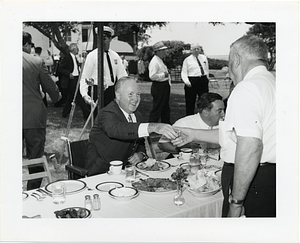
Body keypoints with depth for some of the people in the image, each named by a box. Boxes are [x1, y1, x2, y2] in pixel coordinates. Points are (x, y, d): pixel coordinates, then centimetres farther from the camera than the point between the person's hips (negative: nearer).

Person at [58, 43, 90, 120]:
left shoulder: (74, 57, 15)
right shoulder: (67, 57, -12)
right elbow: (60, 68, -13)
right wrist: (69, 74, -23)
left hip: (76, 78, 10)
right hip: (71, 79, -10)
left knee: (71, 97, 14)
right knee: (79, 97, -8)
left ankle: (65, 113, 24)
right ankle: (87, 114, -7)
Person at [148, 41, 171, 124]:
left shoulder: (160, 61, 15)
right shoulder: (154, 62, -17)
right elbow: (152, 76, -27)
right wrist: (163, 75, -20)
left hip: (165, 86, 10)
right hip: (158, 87, -10)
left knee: (165, 108, 17)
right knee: (157, 108, -6)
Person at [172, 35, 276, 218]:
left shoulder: (247, 88, -16)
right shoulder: (271, 83, 16)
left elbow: (250, 146, -27)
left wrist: (236, 201, -23)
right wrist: (194, 134, 26)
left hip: (251, 180, -9)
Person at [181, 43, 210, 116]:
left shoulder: (204, 57, 11)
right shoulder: (187, 60, -1)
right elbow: (184, 72, -5)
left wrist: (206, 78, 17)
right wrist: (187, 82, -19)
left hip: (203, 81, 4)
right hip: (192, 82, -4)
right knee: (190, 102, 0)